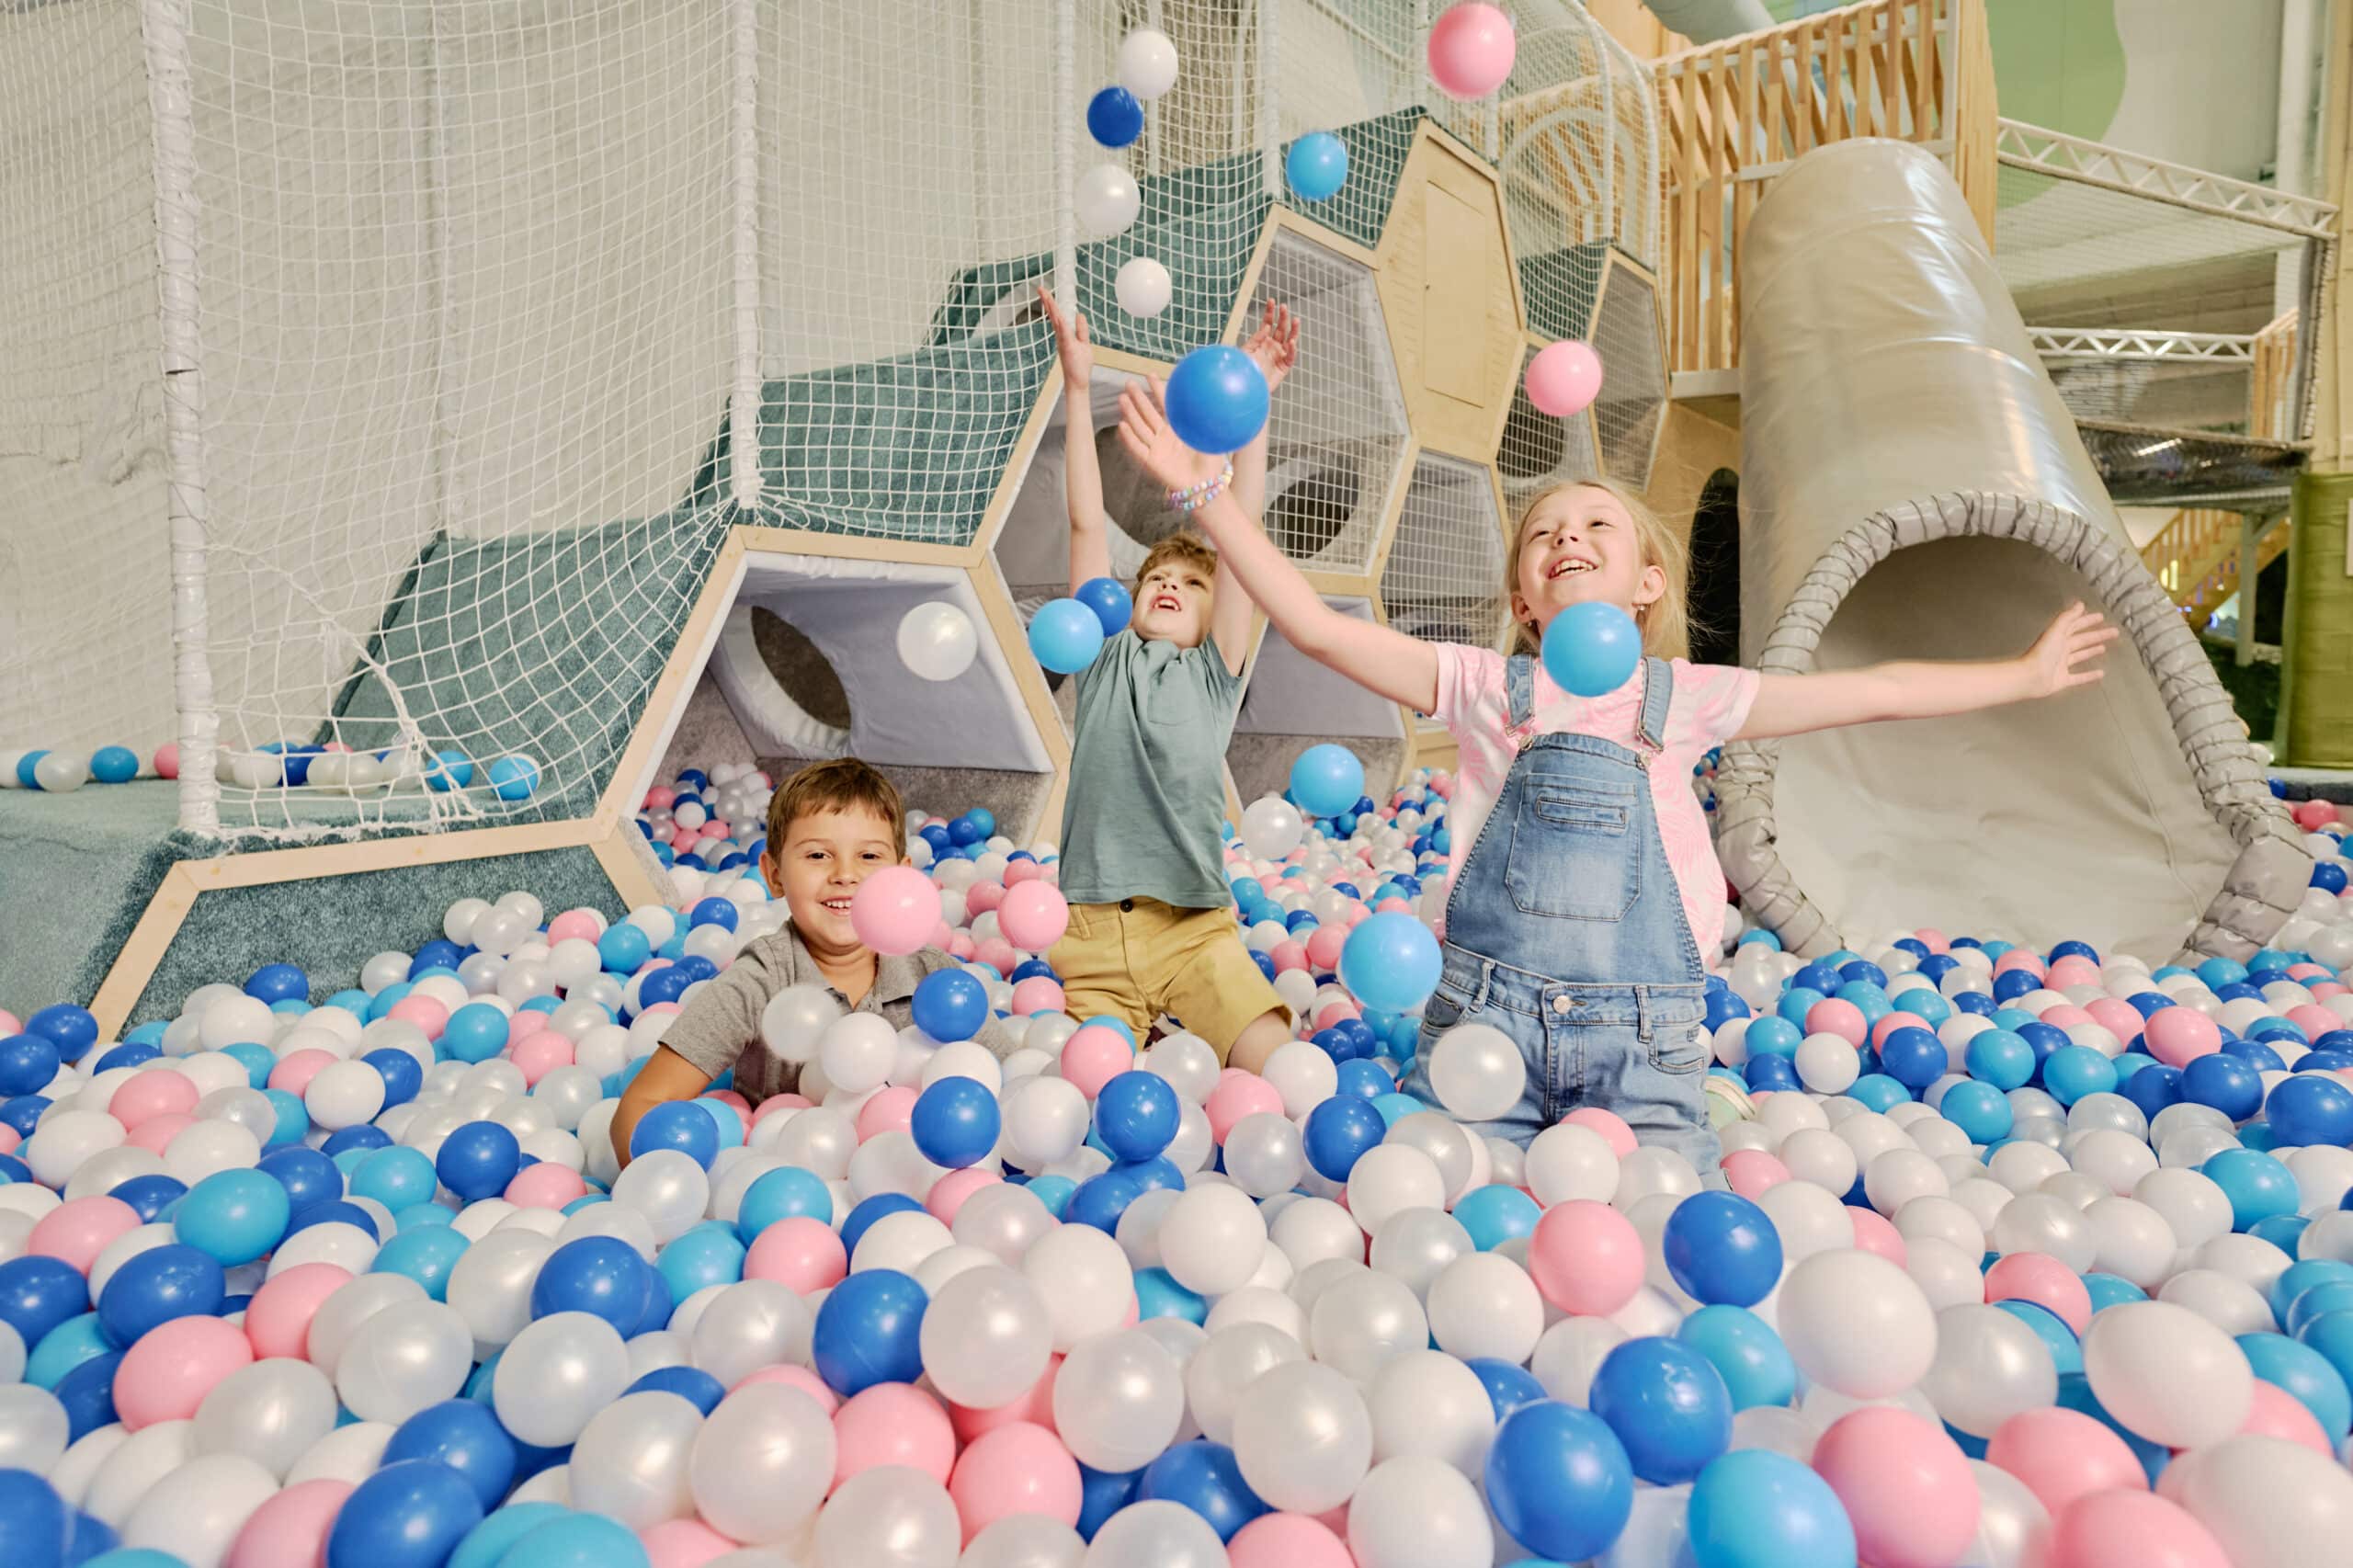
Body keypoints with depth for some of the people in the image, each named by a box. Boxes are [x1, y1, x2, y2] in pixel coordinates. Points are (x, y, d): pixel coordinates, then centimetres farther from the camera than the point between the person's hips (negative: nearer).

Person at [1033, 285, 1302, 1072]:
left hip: (1195, 927, -1)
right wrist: (1077, 388, 5)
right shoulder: (1105, 655, 14)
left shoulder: (1214, 674, 11)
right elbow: (1087, 524, 8)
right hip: (1094, 930, 1)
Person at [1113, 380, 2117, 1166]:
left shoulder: (1686, 697, 7)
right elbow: (1318, 629, -3)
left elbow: (1876, 693, 15)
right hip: (1484, 1015, -1)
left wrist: (2027, 672, 20)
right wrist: (1206, 491, -6)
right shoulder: (1487, 689, 3)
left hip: (1641, 1039, 1)